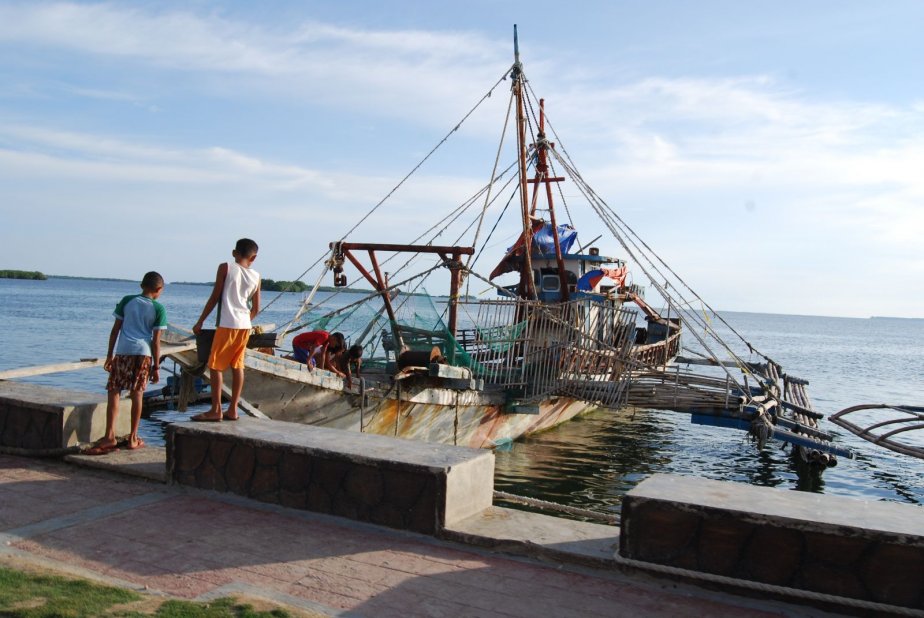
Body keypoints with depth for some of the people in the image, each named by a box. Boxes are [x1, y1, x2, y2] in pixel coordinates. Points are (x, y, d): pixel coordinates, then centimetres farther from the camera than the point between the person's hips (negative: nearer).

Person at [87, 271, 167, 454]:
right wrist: (156, 366, 5)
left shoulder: (127, 301, 11)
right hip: (143, 352, -1)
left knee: (114, 392, 4)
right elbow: (156, 340, 1)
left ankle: (110, 436, -5)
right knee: (137, 394, 6)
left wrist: (109, 355, 17)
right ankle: (133, 438, 13)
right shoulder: (159, 308, 5)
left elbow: (115, 329, 10)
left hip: (122, 351, 1)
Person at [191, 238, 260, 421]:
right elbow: (256, 309, 11)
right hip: (245, 326, 5)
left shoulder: (225, 268, -2)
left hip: (228, 324, -5)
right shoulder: (256, 276, 9)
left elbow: (215, 298, -3)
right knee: (237, 366, 10)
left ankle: (215, 410, 0)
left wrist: (200, 322, 4)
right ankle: (232, 409, 13)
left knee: (215, 365, 1)